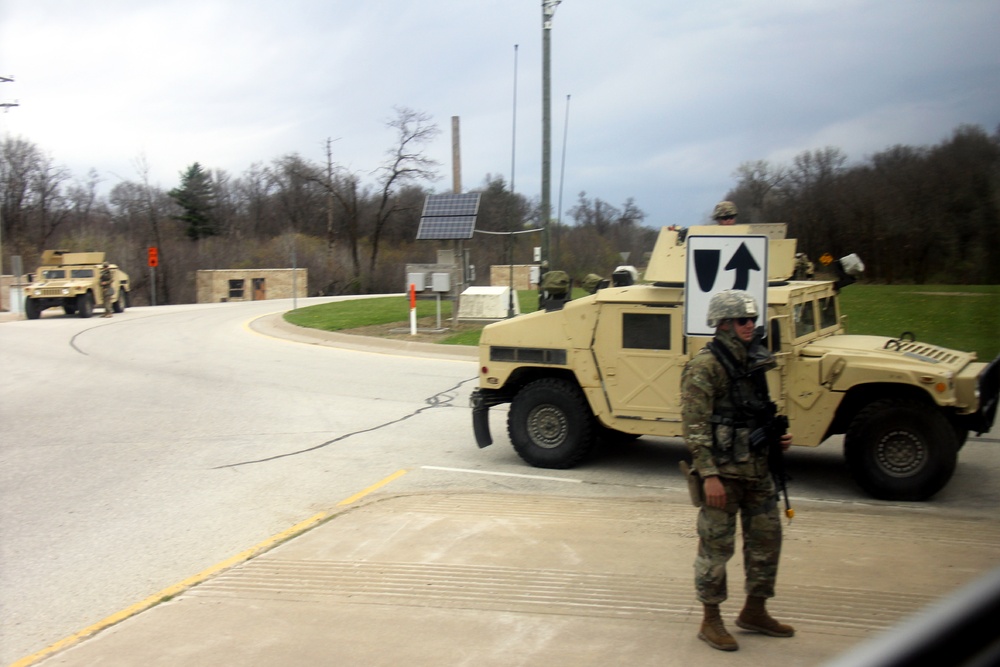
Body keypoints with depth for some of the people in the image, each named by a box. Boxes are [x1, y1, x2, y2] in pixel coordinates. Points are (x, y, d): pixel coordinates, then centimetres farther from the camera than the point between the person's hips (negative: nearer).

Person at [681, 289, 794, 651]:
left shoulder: (753, 361, 11)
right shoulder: (705, 366, -15)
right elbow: (695, 427, -19)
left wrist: (776, 437, 7)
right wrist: (709, 475, -23)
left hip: (756, 467, 8)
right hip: (723, 471, -8)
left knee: (767, 538, 15)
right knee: (716, 547, 2)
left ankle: (754, 612, 32)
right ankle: (711, 621, 17)